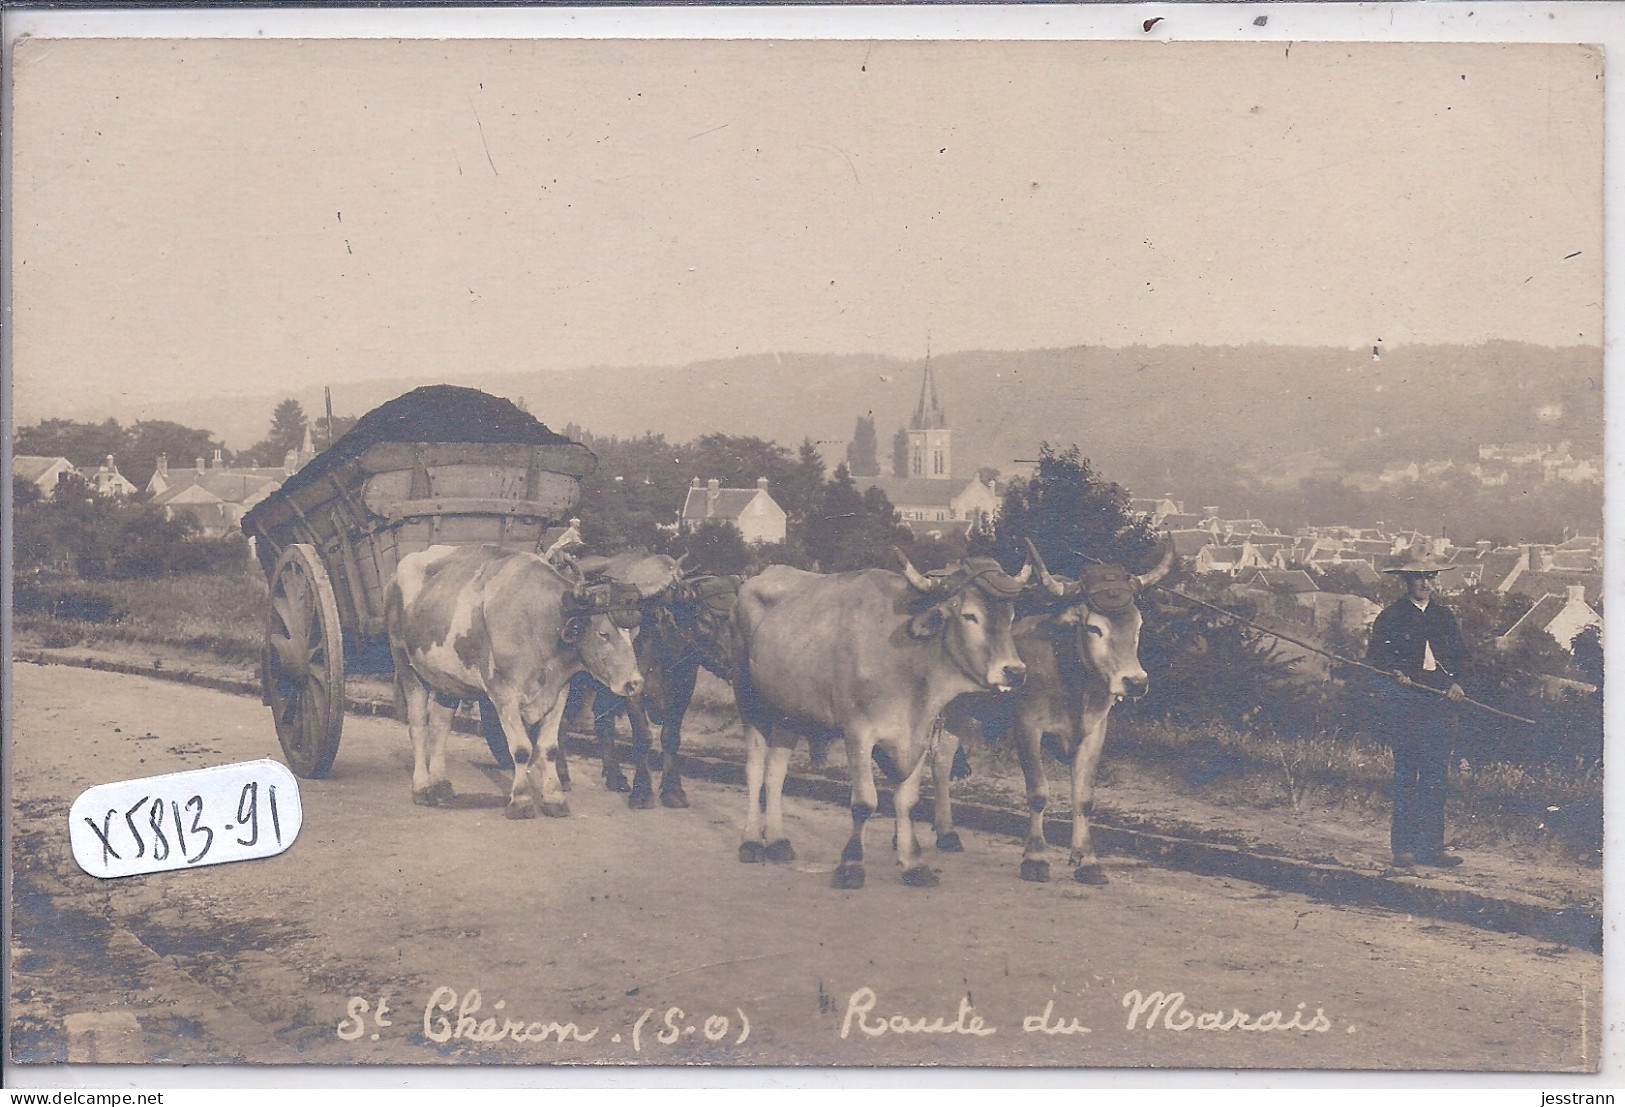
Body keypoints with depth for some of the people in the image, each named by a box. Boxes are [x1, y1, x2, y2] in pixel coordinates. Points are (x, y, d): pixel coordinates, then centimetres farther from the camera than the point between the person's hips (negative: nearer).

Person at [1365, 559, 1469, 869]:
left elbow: (1460, 655, 18)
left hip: (1440, 702, 4)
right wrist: (1394, 673, -17)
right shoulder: (1391, 617, 4)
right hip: (1404, 701, -4)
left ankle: (1430, 847, 5)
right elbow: (1375, 657, 2)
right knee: (1405, 775, -3)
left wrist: (1457, 683, 0)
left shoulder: (1444, 616, 17)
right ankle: (1404, 848, 2)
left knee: (1436, 775, 1)